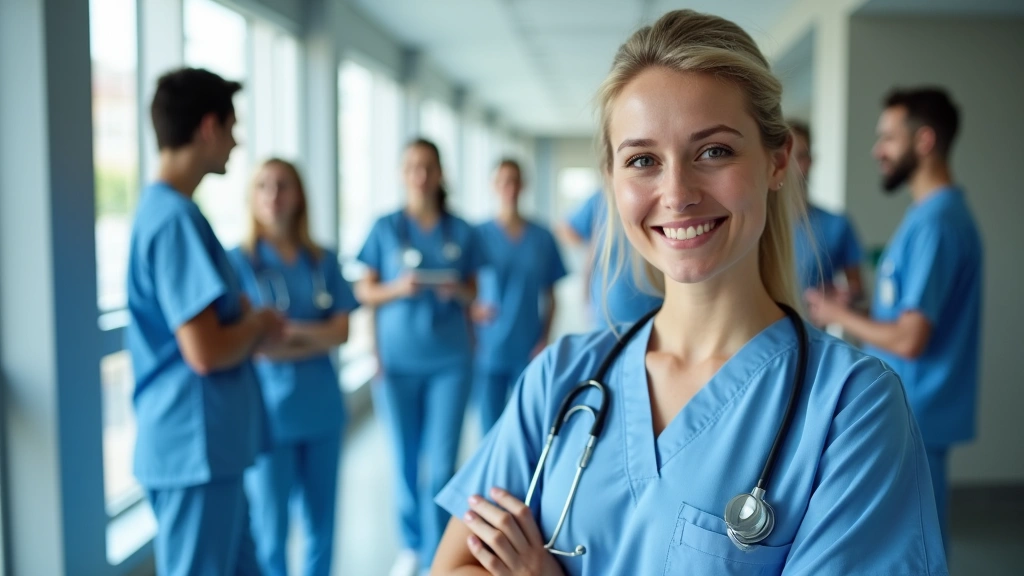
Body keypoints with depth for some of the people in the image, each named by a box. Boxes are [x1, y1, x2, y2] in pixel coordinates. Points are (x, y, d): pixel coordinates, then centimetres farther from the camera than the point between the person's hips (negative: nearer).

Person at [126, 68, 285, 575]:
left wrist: (249, 319, 3)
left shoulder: (163, 208, 12)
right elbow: (207, 352, -25)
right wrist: (260, 323, -6)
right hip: (196, 447, -10)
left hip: (207, 444, 10)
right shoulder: (175, 218, -20)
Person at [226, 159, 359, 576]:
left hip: (322, 409, 4)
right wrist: (311, 334, -7)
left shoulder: (323, 261, 7)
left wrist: (283, 333, -13)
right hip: (268, 412, -3)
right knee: (271, 530, 2)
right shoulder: (238, 261, -3)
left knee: (321, 524, 12)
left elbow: (341, 331, 0)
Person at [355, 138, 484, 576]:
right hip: (399, 360, 0)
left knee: (442, 462, 0)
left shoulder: (461, 232, 4)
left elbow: (473, 293, 11)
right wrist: (397, 288, -16)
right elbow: (363, 292, 3)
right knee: (405, 460, 8)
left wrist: (459, 292, -11)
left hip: (450, 360, 0)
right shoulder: (385, 229, 2)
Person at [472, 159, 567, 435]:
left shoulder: (542, 238, 4)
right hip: (489, 350, -1)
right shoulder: (480, 235, 0)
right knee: (490, 429, 5)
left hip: (529, 351, 1)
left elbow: (549, 296, 7)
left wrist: (545, 338, -2)